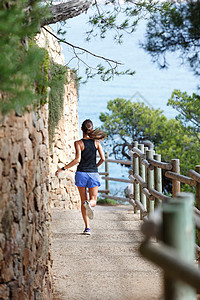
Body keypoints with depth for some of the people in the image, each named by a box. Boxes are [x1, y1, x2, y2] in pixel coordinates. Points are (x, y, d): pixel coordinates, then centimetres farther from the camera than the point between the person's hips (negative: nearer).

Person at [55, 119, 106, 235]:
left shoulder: (78, 143, -6)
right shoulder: (96, 142, 2)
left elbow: (77, 159, -15)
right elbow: (103, 158, -4)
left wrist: (63, 168, -9)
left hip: (81, 173, -1)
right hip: (93, 174, 1)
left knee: (83, 201, 9)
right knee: (93, 200, 8)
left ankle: (87, 227, 1)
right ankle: (89, 204, -31)